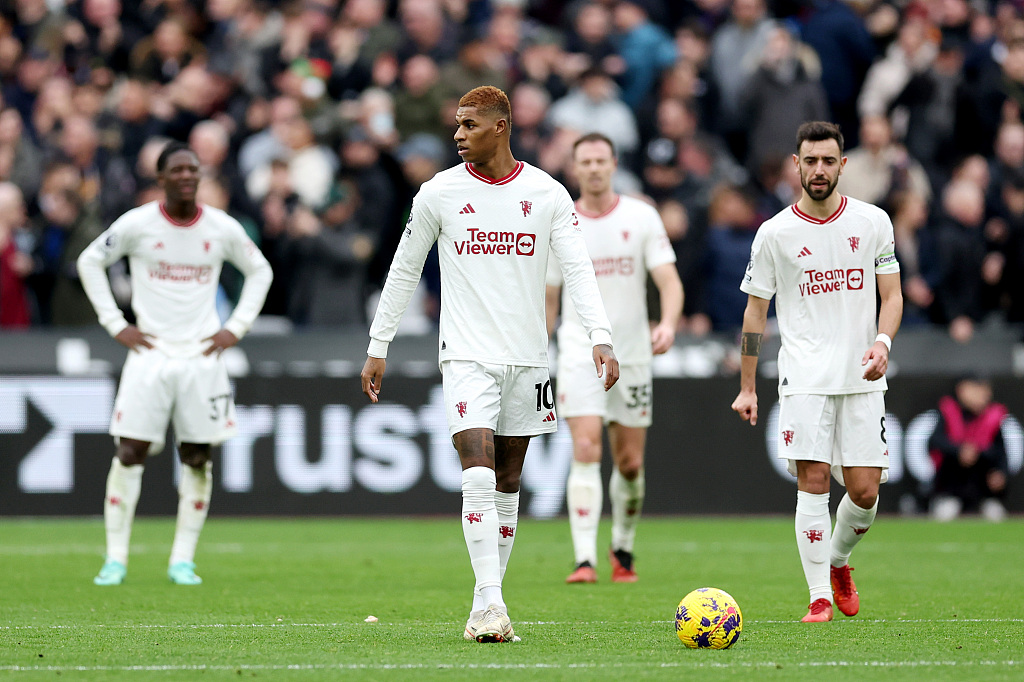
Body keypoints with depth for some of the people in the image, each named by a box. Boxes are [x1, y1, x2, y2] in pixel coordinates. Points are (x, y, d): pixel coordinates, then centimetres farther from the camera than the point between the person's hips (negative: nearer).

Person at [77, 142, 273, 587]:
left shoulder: (223, 228, 2)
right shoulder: (136, 224, -3)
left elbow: (260, 271, 17)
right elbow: (90, 262, 8)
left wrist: (236, 328, 6)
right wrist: (115, 324, 1)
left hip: (202, 355, 2)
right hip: (149, 353, -2)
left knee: (197, 459, 0)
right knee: (130, 453, -7)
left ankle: (182, 561, 7)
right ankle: (115, 558, -1)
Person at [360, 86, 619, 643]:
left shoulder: (547, 194, 1)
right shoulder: (439, 193, 1)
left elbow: (577, 269, -3)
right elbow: (404, 271, 9)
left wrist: (600, 338, -17)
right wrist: (377, 348, 8)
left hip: (527, 358, 2)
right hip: (467, 356, -2)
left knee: (507, 485, 7)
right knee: (478, 476, -17)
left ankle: (486, 607, 15)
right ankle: (490, 603, -20)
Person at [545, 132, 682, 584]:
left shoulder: (641, 217, 1)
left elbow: (669, 280, -6)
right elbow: (548, 300, 11)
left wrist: (668, 323, -26)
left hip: (632, 356, 1)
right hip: (580, 355, -1)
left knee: (630, 463, 6)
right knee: (586, 453, -16)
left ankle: (622, 551, 28)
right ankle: (585, 560, -21)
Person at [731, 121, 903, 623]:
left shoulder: (873, 222, 5)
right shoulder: (774, 234, 0)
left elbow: (891, 294, 10)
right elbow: (755, 311, 7)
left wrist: (882, 343, -10)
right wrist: (747, 387, 5)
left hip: (862, 377, 2)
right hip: (804, 378, -2)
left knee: (864, 491, -1)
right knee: (813, 482, -11)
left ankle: (839, 561, 29)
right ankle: (819, 597, -5)